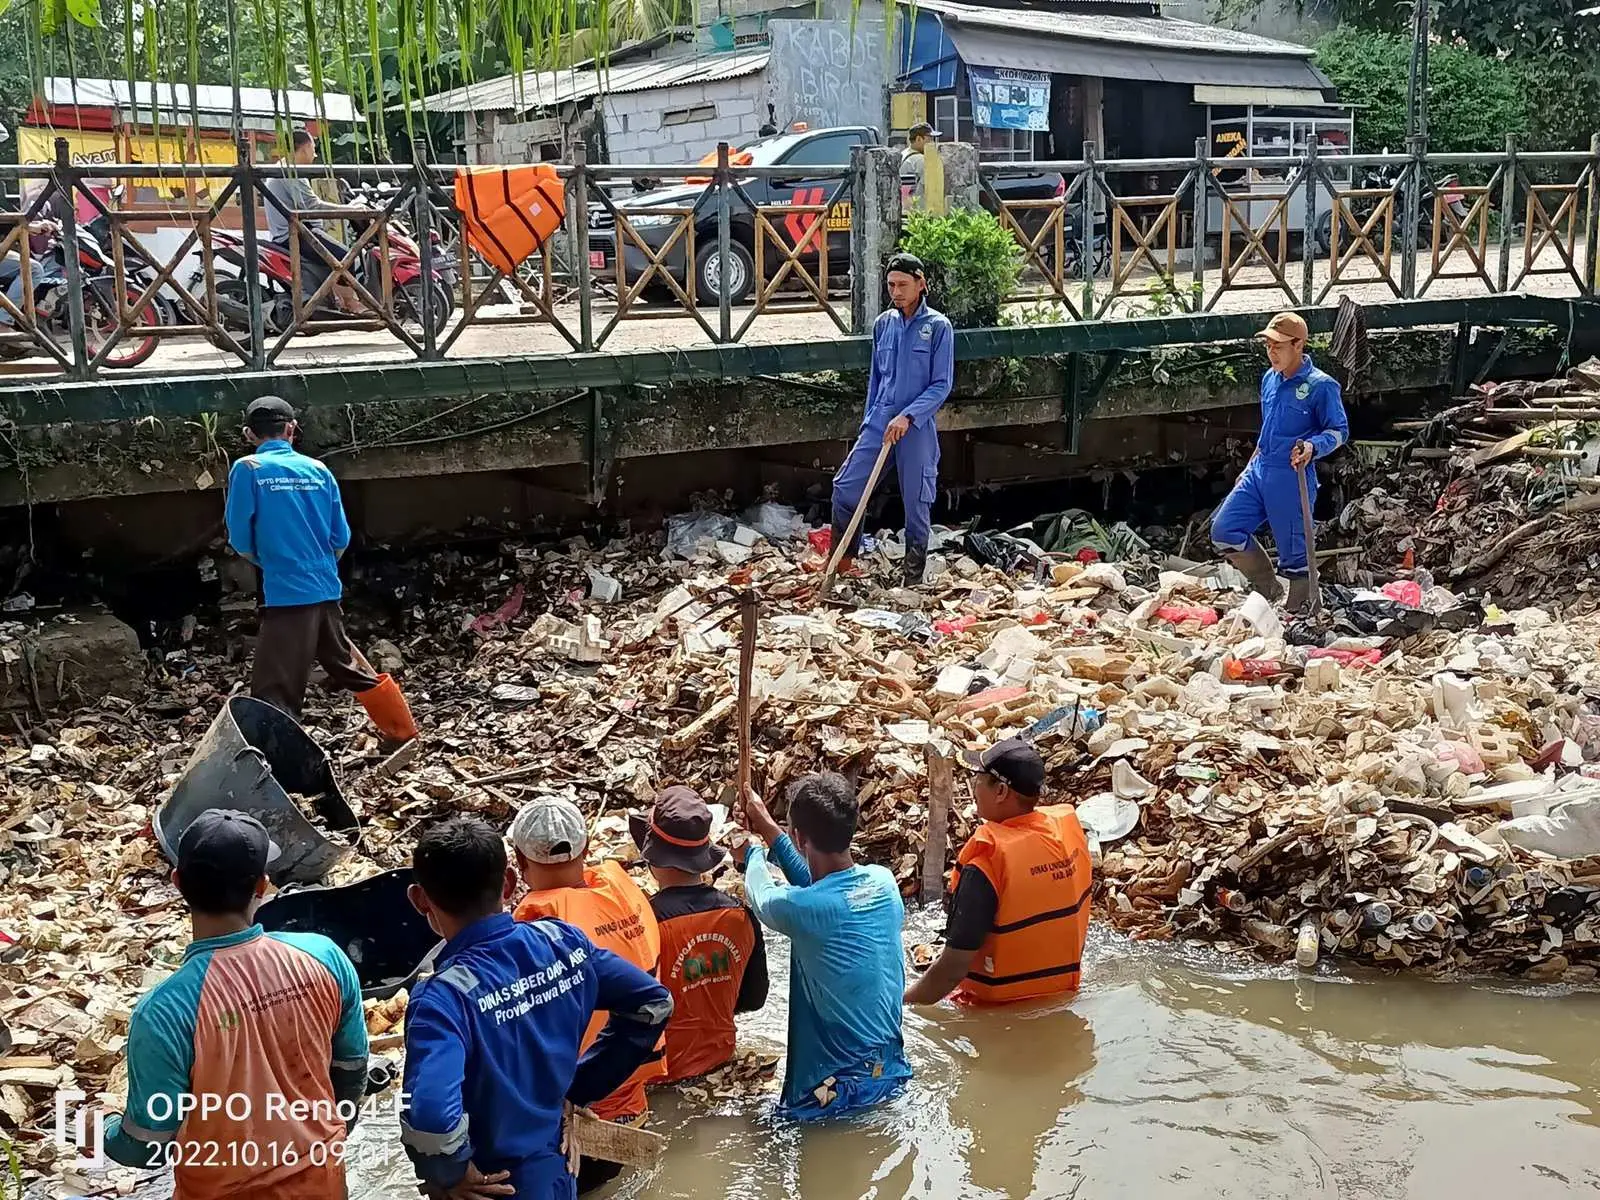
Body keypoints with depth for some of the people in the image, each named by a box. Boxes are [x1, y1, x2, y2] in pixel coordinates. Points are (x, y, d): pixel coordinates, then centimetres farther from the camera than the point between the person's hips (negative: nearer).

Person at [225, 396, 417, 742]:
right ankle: (404, 734, 35)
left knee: (274, 697, -5)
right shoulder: (318, 470, 7)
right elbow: (341, 539, 8)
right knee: (351, 669, 23)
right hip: (327, 591, 5)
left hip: (286, 596, -5)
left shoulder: (248, 469, -5)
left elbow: (241, 544, -4)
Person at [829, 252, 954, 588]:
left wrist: (907, 416, -17)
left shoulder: (938, 326, -5)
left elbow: (942, 385, -8)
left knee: (917, 503, 3)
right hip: (879, 422, 4)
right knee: (845, 486, -2)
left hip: (917, 428, -4)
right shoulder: (884, 324, 9)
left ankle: (913, 577, 16)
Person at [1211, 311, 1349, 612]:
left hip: (1292, 479, -7)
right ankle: (1269, 589, 17)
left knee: (1294, 554, 0)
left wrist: (1313, 447, -27)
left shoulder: (1321, 385, -11)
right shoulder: (1269, 379, 12)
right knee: (1223, 530, 2)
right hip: (1259, 472, 7)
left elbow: (1339, 431, -8)